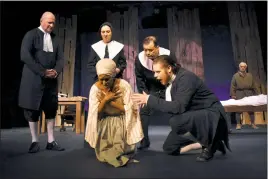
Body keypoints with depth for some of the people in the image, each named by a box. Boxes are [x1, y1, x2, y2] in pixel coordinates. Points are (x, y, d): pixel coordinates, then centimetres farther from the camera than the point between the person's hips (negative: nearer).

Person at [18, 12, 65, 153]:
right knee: (32, 110, 3)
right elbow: (25, 56, -13)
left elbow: (60, 58, 9)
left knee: (51, 109, 5)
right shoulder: (31, 35, -1)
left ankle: (51, 141, 14)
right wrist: (43, 72, -18)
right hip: (33, 79, -4)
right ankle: (35, 141, 17)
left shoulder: (55, 39, 13)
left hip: (51, 80, 4)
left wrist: (56, 71, -11)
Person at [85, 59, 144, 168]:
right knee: (102, 154, -6)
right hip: (104, 123, 2)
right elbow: (95, 114, -13)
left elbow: (129, 109, -20)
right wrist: (105, 100, -27)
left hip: (121, 121, -2)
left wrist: (110, 102, -22)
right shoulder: (95, 88, -14)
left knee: (121, 150, -15)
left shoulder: (124, 85, -19)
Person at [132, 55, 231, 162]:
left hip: (210, 114, -8)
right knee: (169, 148, 7)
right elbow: (173, 106, 4)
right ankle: (208, 142, 15)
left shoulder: (186, 77, -25)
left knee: (176, 122, -37)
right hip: (193, 115, 9)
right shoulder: (170, 81, 1)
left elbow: (178, 107, -35)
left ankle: (210, 143, -9)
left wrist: (150, 99, -31)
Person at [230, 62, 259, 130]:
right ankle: (238, 124, 6)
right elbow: (232, 86, 0)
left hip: (249, 93, 3)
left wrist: (257, 94, 10)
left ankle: (253, 123, 17)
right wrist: (232, 95, -9)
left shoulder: (250, 75, 16)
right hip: (239, 94, -2)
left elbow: (254, 86, 15)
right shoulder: (235, 76, 6)